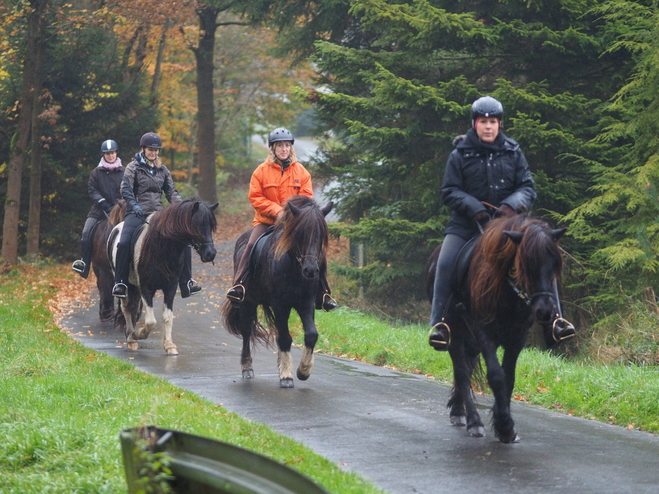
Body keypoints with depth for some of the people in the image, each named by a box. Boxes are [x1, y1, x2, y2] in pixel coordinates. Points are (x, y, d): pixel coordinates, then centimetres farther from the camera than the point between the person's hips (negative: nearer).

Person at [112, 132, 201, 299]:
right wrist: (134, 206, -26)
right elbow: (126, 189, -9)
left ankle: (186, 282, 1)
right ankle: (120, 283, -17)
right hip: (137, 214, -4)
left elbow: (171, 191, 14)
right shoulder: (133, 167, 2)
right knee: (124, 243, -27)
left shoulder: (162, 170, 15)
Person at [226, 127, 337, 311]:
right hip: (266, 221, -1)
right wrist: (276, 210, -16)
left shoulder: (301, 172, 4)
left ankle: (323, 295, 0)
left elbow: (307, 198, 3)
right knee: (251, 246, -25)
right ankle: (239, 287, -21)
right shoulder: (262, 171, -1)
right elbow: (255, 197, -4)